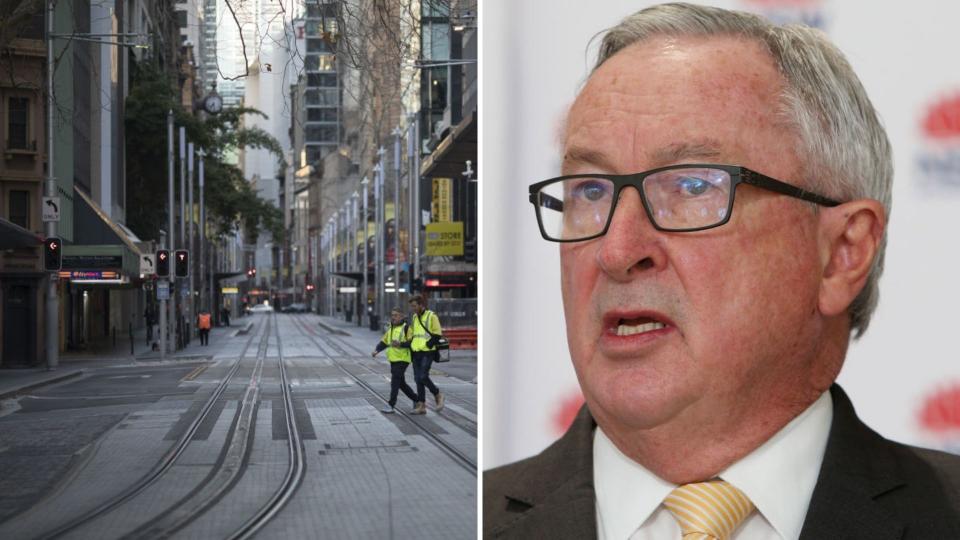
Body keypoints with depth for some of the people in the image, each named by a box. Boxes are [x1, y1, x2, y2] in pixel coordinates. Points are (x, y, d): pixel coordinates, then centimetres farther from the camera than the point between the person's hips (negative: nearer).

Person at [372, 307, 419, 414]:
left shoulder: (406, 328, -8)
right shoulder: (390, 329, 16)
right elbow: (384, 342, 18)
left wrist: (400, 344, -27)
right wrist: (377, 350, 2)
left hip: (402, 359, -8)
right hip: (393, 360, 8)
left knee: (395, 381, -12)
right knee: (401, 383, 14)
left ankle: (391, 405, -11)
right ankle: (416, 400, 27)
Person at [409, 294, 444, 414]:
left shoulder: (431, 316, -7)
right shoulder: (415, 317, 15)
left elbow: (437, 334, -9)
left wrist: (429, 345, -16)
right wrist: (411, 344, 15)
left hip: (427, 352, -7)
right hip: (416, 352, 7)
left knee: (423, 377, -15)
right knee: (418, 379, 6)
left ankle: (438, 395, 7)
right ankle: (421, 405, 11)